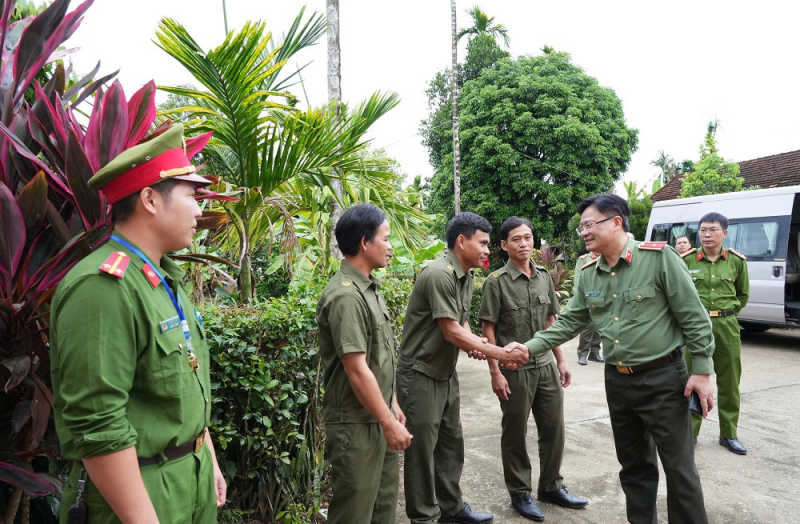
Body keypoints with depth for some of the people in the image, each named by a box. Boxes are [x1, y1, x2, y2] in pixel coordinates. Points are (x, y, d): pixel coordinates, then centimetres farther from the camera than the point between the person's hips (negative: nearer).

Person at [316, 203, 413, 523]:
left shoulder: (369, 288, 8)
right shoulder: (345, 296, -22)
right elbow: (357, 370, -24)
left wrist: (393, 406, 17)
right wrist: (389, 422, -17)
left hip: (379, 418, 9)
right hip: (357, 424, -9)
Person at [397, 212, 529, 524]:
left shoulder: (466, 277, 6)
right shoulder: (439, 275, -23)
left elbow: (463, 326, 7)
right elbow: (451, 332, -23)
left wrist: (477, 346, -15)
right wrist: (502, 354, -19)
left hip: (446, 373, 9)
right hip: (420, 375, -9)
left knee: (452, 443, 18)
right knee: (422, 449, 3)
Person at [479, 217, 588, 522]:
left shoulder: (545, 277, 5)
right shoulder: (496, 282, -10)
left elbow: (551, 322, 12)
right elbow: (489, 330, -10)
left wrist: (560, 361, 10)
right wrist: (495, 372, -14)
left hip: (546, 367, 5)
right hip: (514, 370, -5)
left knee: (554, 428, 14)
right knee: (515, 434, 9)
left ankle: (551, 487, 33)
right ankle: (520, 494, 26)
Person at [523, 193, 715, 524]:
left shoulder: (658, 257, -13)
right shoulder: (588, 275, 4)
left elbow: (694, 317, -11)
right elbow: (568, 322, 8)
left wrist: (702, 370, -12)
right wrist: (529, 348, -3)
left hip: (663, 378, -5)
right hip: (617, 381, 6)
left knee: (679, 467, 5)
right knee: (633, 464, 18)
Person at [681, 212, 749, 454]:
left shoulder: (737, 261, 1)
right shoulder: (686, 260, -4)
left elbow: (743, 294, 15)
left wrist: (726, 314, 11)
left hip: (727, 326, 2)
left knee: (729, 382, 10)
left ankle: (729, 434, 25)